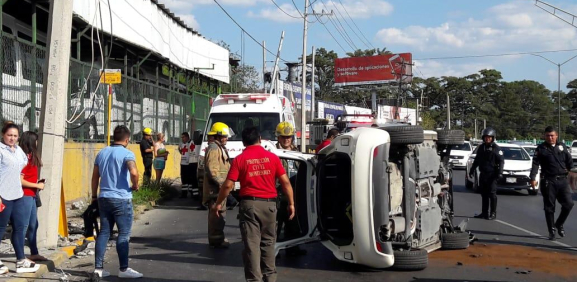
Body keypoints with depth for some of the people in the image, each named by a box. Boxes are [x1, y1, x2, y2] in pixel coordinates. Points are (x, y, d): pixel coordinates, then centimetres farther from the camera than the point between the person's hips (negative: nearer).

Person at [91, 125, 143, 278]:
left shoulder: (102, 153, 11)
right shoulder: (127, 153, -10)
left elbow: (95, 176, 15)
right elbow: (134, 172, -27)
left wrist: (94, 195, 23)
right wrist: (135, 185, -8)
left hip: (104, 198, 6)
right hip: (121, 199, -6)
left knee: (104, 232, 11)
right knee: (124, 234, 1)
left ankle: (98, 267, 12)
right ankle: (124, 269, 4)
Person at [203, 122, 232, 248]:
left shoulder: (220, 148, 19)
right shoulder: (213, 148, -15)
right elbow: (211, 169, -23)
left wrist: (224, 183, 19)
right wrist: (221, 182, -23)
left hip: (220, 187, 11)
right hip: (216, 187, -11)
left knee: (220, 212, 16)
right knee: (217, 213, -8)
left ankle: (218, 238, 25)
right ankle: (216, 239, -4)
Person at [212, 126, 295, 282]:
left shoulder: (239, 159, -2)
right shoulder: (272, 157, 2)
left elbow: (228, 185, -6)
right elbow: (285, 182, 1)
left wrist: (218, 204, 6)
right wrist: (291, 204, 9)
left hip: (249, 204, -2)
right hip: (269, 204, 2)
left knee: (251, 243, 1)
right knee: (268, 242, 16)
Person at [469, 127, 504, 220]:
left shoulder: (496, 148, -6)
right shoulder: (481, 147, 12)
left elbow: (501, 161, -10)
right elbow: (477, 160, 22)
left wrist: (500, 172, -21)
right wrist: (472, 170, 21)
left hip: (492, 175, -6)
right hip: (483, 174, 6)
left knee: (492, 194, -4)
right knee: (484, 194, 9)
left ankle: (493, 213, 1)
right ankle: (484, 212, 16)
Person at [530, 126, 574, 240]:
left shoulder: (562, 146, 10)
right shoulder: (541, 149, 0)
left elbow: (569, 160, 15)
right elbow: (535, 164, -7)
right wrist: (532, 178, -15)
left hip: (563, 180, 3)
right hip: (548, 181, -3)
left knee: (568, 204, -3)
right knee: (549, 207, 3)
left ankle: (559, 224, 21)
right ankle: (551, 231, 12)